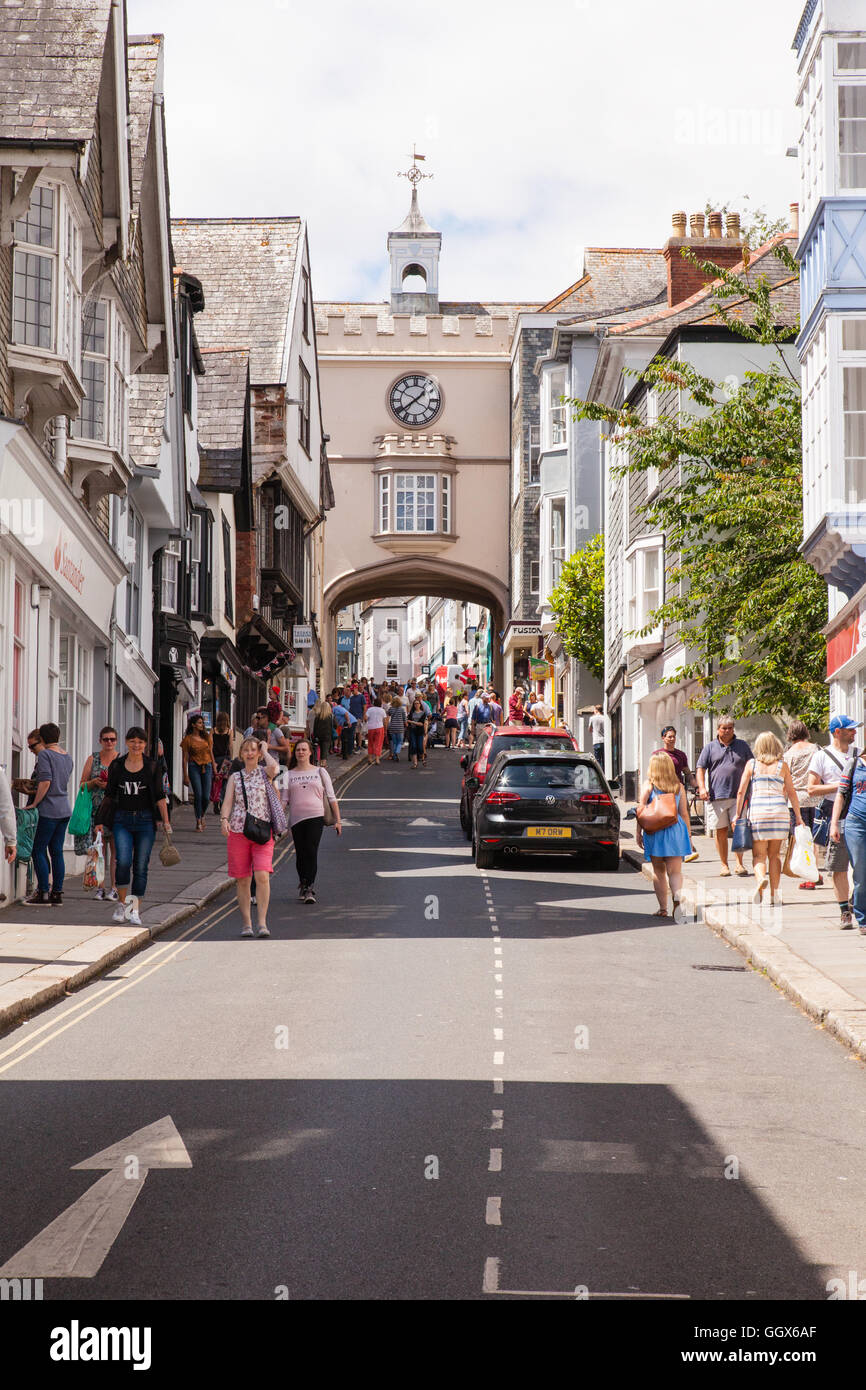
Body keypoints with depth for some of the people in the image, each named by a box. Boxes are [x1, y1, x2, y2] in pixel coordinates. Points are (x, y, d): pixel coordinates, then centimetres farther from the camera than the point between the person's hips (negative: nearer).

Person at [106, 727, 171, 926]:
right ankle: (122, 903, 4)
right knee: (123, 862, -15)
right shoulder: (117, 766, 5)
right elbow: (110, 794, 11)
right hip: (122, 820, 0)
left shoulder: (151, 767, 2)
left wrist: (166, 821, -1)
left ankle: (135, 910, 11)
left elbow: (159, 796, 4)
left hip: (145, 820, 0)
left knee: (141, 866, 2)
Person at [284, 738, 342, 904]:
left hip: (316, 816, -2)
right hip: (296, 818, 2)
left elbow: (331, 797, 12)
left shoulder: (320, 772, 12)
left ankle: (309, 889, -10)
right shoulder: (289, 775, 13)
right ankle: (303, 884, 21)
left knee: (311, 852, -12)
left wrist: (338, 820, 6)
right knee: (301, 853, 3)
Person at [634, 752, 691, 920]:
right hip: (675, 830, 1)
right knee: (675, 871, 0)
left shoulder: (648, 786, 0)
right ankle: (677, 897, -27)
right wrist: (687, 835, 14)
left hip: (654, 832, -1)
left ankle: (663, 908, 11)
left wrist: (638, 832, -2)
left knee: (659, 871, 10)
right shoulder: (679, 787, 6)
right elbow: (684, 813, 7)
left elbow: (641, 810, -6)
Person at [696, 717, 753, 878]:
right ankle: (724, 865, 9)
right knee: (721, 831, 2)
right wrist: (702, 787, -9)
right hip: (717, 796, 0)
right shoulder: (710, 748, 10)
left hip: (738, 795, 0)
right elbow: (701, 769, 6)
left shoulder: (742, 746, 13)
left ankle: (739, 863, 0)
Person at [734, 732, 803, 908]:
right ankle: (774, 895, 8)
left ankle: (760, 878, -27)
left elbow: (741, 792, 4)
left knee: (759, 854, 3)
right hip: (779, 808, 1)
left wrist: (737, 814, 13)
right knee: (775, 853, 10)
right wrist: (798, 816, 13)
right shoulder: (782, 765, 7)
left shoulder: (751, 764, 6)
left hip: (757, 809, -1)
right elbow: (791, 792, 7)